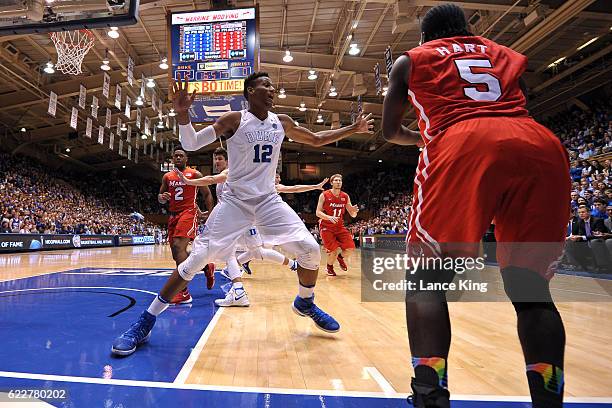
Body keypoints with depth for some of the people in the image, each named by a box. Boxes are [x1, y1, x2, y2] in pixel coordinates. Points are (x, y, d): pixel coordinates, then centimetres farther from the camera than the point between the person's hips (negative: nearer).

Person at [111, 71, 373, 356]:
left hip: (268, 200, 4)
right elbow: (191, 144, -10)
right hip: (235, 201, -4)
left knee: (310, 250, -5)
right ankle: (145, 323, 2)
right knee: (196, 259, -11)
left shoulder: (282, 123, 6)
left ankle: (305, 303, 24)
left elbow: (316, 140, 19)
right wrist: (182, 113, -28)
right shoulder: (234, 120, -7)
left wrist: (354, 129, 19)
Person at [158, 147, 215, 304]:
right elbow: (160, 196, 19)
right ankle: (207, 267, 34)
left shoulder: (195, 174, 2)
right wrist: (161, 197, -7)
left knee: (178, 247, -25)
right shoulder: (167, 177, 15)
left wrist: (210, 214, -5)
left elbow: (207, 194, 4)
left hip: (189, 212, -7)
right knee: (178, 254, 8)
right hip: (173, 215, 7)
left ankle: (183, 292, -25)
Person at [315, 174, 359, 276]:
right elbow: (318, 212, -13)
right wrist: (329, 217, -30)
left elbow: (352, 215, 5)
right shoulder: (324, 195, -10)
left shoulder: (345, 197, 1)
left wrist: (354, 211, -20)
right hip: (326, 227, -4)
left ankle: (340, 257, 25)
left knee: (350, 247, -9)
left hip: (340, 226, 4)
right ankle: (329, 267, 20)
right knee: (333, 251, -12)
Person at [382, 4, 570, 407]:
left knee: (427, 279, 5)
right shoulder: (508, 54, 35)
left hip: (463, 147, -3)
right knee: (531, 288, 13)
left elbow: (390, 131, 30)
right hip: (542, 147, 4)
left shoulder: (410, 60, 27)